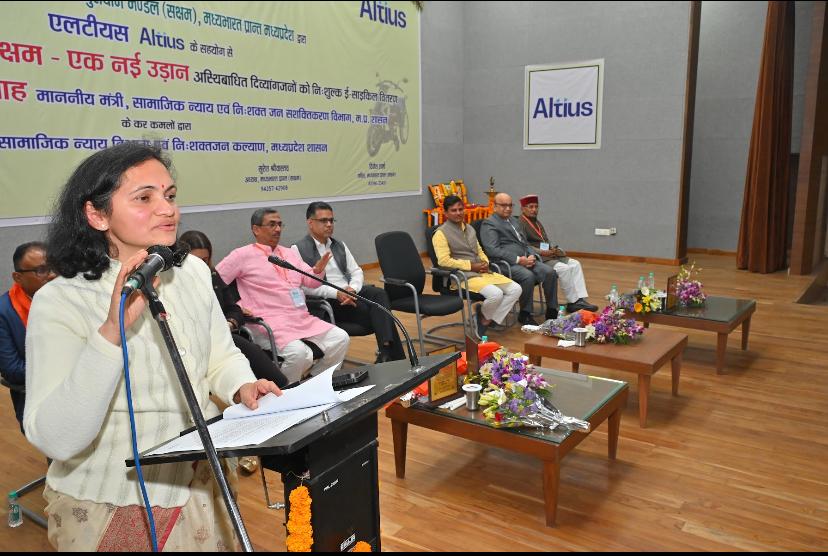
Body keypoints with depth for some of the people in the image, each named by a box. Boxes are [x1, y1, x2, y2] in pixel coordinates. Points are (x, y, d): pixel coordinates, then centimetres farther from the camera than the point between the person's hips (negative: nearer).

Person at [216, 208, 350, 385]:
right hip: (273, 323, -6)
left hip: (305, 320, 7)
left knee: (340, 338, -10)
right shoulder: (243, 255, 1)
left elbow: (311, 282, 16)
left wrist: (318, 271, -7)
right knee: (298, 352, -32)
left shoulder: (290, 253, 20)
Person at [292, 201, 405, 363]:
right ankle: (392, 355, -16)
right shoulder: (298, 249, -1)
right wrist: (336, 293, -21)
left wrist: (352, 289, -10)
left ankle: (387, 352, -35)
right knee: (378, 311, -26)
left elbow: (356, 271, 14)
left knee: (379, 293, -27)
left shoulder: (339, 246, 19)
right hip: (325, 301, -6)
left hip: (350, 293, 6)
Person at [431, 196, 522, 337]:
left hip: (483, 272, 8)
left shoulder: (470, 229, 20)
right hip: (463, 276, -8)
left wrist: (485, 263, 4)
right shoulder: (441, 233, -5)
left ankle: (489, 319, -4)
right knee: (496, 294, -30)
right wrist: (471, 266, -14)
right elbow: (444, 261, -15)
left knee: (516, 289, -8)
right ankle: (483, 317, 2)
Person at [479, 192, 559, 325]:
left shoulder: (514, 220, 25)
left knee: (550, 272, -17)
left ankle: (552, 312, -6)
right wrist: (518, 260, -19)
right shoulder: (489, 224, -2)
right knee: (528, 276, -33)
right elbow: (492, 250, -14)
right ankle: (525, 314, -15)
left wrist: (532, 256, 1)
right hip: (507, 263, -7)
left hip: (526, 260, 7)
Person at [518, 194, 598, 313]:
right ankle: (572, 303, -17)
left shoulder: (537, 222, 22)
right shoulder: (520, 223, -6)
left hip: (549, 254, 9)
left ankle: (580, 299, -16)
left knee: (575, 264, -9)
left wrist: (552, 249, 2)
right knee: (563, 268, -28)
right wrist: (542, 252, -20)